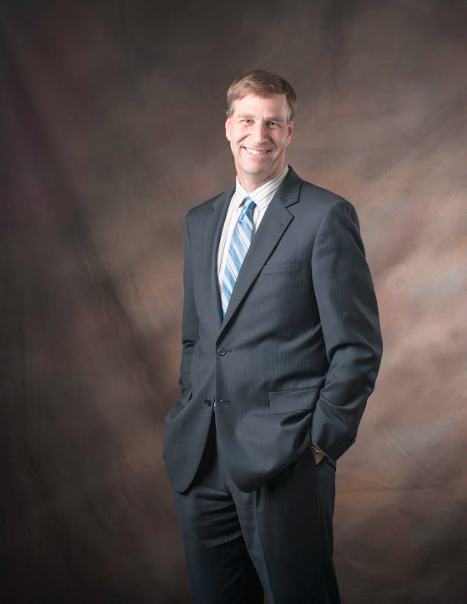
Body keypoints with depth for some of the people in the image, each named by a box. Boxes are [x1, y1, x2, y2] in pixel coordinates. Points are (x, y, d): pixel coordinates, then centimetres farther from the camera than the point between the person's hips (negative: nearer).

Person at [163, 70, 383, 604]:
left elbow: (358, 345, -7)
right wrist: (191, 413, 11)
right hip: (200, 457, 6)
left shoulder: (326, 216, -6)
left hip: (284, 457, -5)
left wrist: (323, 438, -10)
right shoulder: (200, 220, 13)